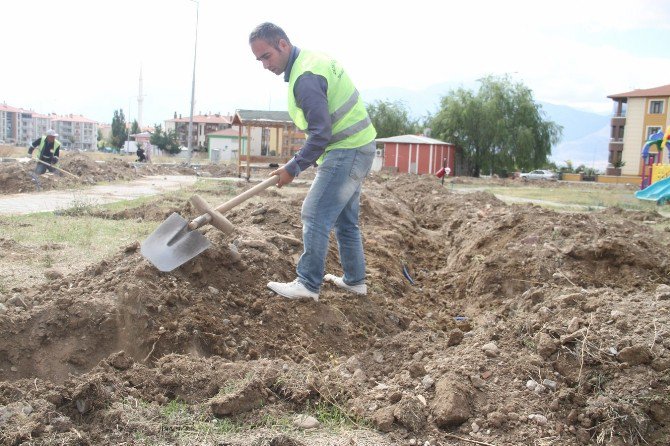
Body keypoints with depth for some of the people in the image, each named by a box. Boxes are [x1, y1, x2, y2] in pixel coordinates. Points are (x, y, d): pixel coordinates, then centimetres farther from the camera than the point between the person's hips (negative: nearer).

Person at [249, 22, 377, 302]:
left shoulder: (305, 78, -22)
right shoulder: (311, 59, 12)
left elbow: (321, 134, -23)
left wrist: (293, 168, -15)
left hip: (347, 152, -11)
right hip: (354, 147, 11)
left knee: (315, 215, -9)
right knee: (345, 218, 17)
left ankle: (308, 284, -4)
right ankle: (354, 280, 26)